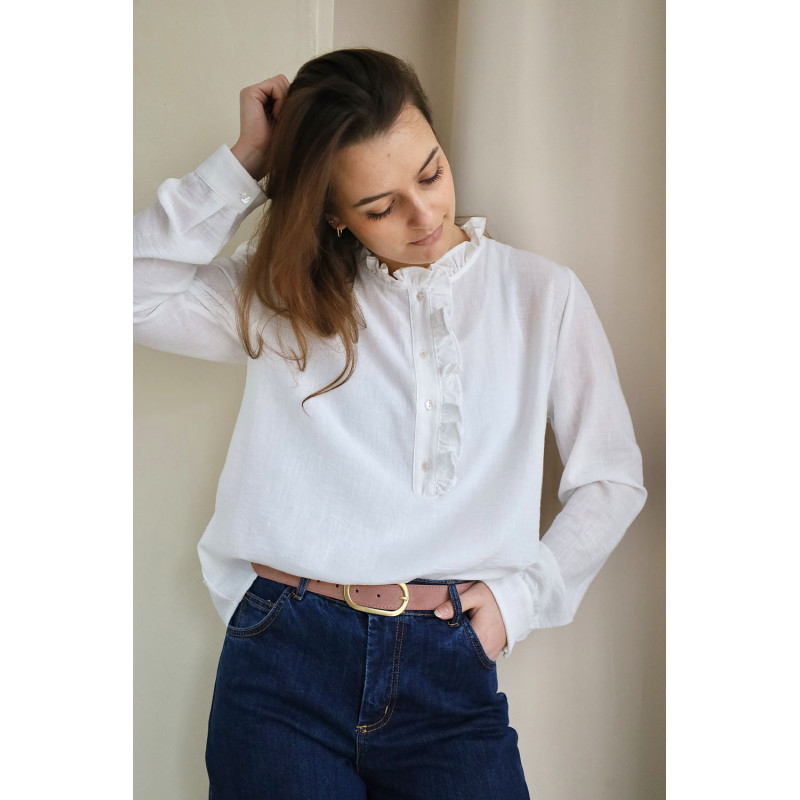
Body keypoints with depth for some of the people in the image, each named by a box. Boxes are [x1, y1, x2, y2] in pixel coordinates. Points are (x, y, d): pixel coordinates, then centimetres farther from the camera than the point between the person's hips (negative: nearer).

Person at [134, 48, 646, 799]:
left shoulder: (543, 294, 5)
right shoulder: (283, 294, 6)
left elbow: (612, 481, 9)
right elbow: (137, 291, -7)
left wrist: (523, 592, -3)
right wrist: (245, 164, -5)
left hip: (448, 665, 1)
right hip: (283, 656, 0)